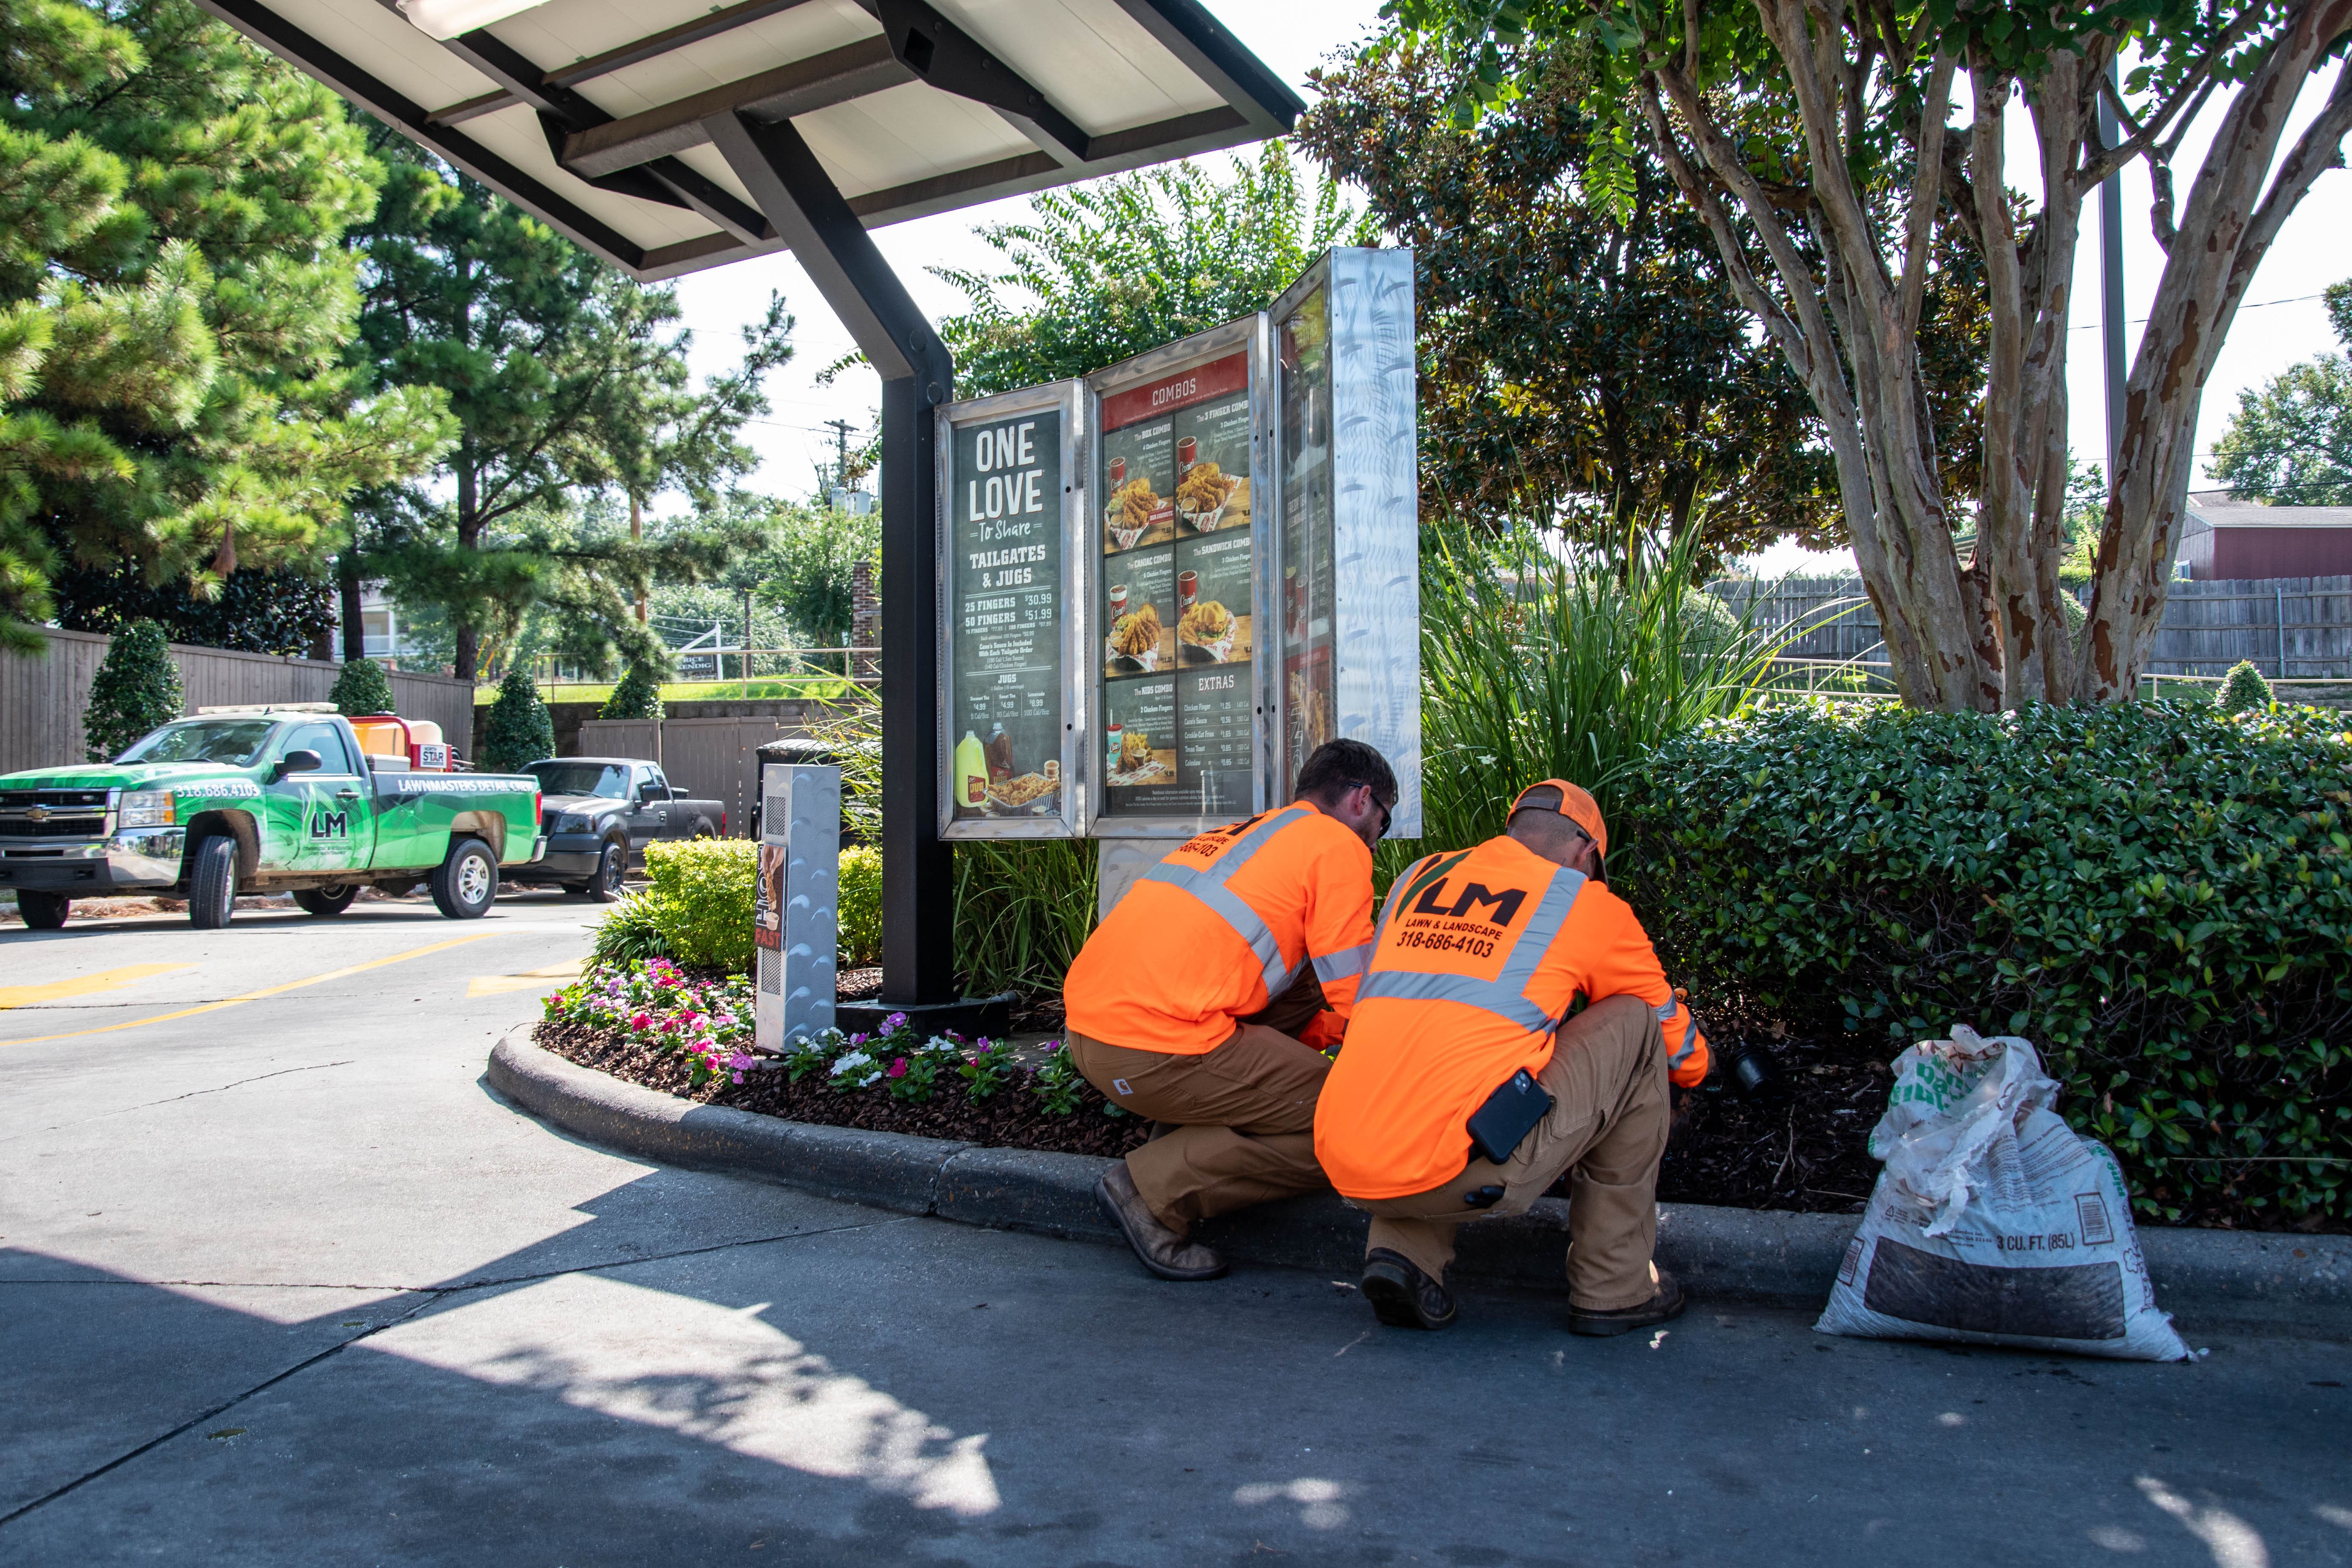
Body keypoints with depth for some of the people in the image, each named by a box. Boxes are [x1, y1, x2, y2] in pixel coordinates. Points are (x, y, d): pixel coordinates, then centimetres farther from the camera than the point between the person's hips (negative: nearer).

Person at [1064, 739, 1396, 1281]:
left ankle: (1189, 1137, 13)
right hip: (1157, 1048, -9)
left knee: (1303, 985, 21)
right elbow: (1355, 996, 1)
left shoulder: (1244, 833, 28)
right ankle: (1157, 1189, -3)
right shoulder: (1338, 845, 3)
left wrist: (1318, 1038, 33)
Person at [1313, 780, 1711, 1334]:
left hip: (1345, 1169, 5)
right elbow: (1686, 1057, 24)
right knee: (1636, 1026, 14)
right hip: (1454, 1173, -5)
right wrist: (1691, 1065, 48)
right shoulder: (1590, 904, 11)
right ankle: (1616, 1286, 18)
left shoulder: (1418, 878, 22)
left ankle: (1405, 1248, 12)